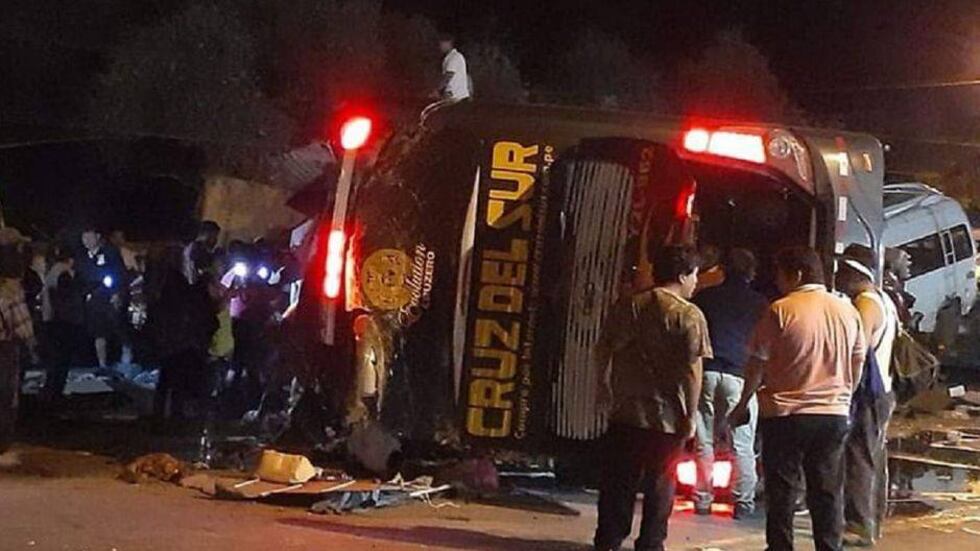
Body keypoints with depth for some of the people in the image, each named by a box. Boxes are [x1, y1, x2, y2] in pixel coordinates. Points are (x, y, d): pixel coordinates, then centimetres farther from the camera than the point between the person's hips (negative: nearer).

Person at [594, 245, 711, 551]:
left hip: (625, 411, 4)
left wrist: (605, 394, 15)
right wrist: (691, 415, -9)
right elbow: (692, 369, -14)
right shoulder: (689, 316, -9)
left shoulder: (627, 307, 4)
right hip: (667, 415, -4)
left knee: (618, 481, 11)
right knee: (660, 485, 8)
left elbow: (604, 353, 5)